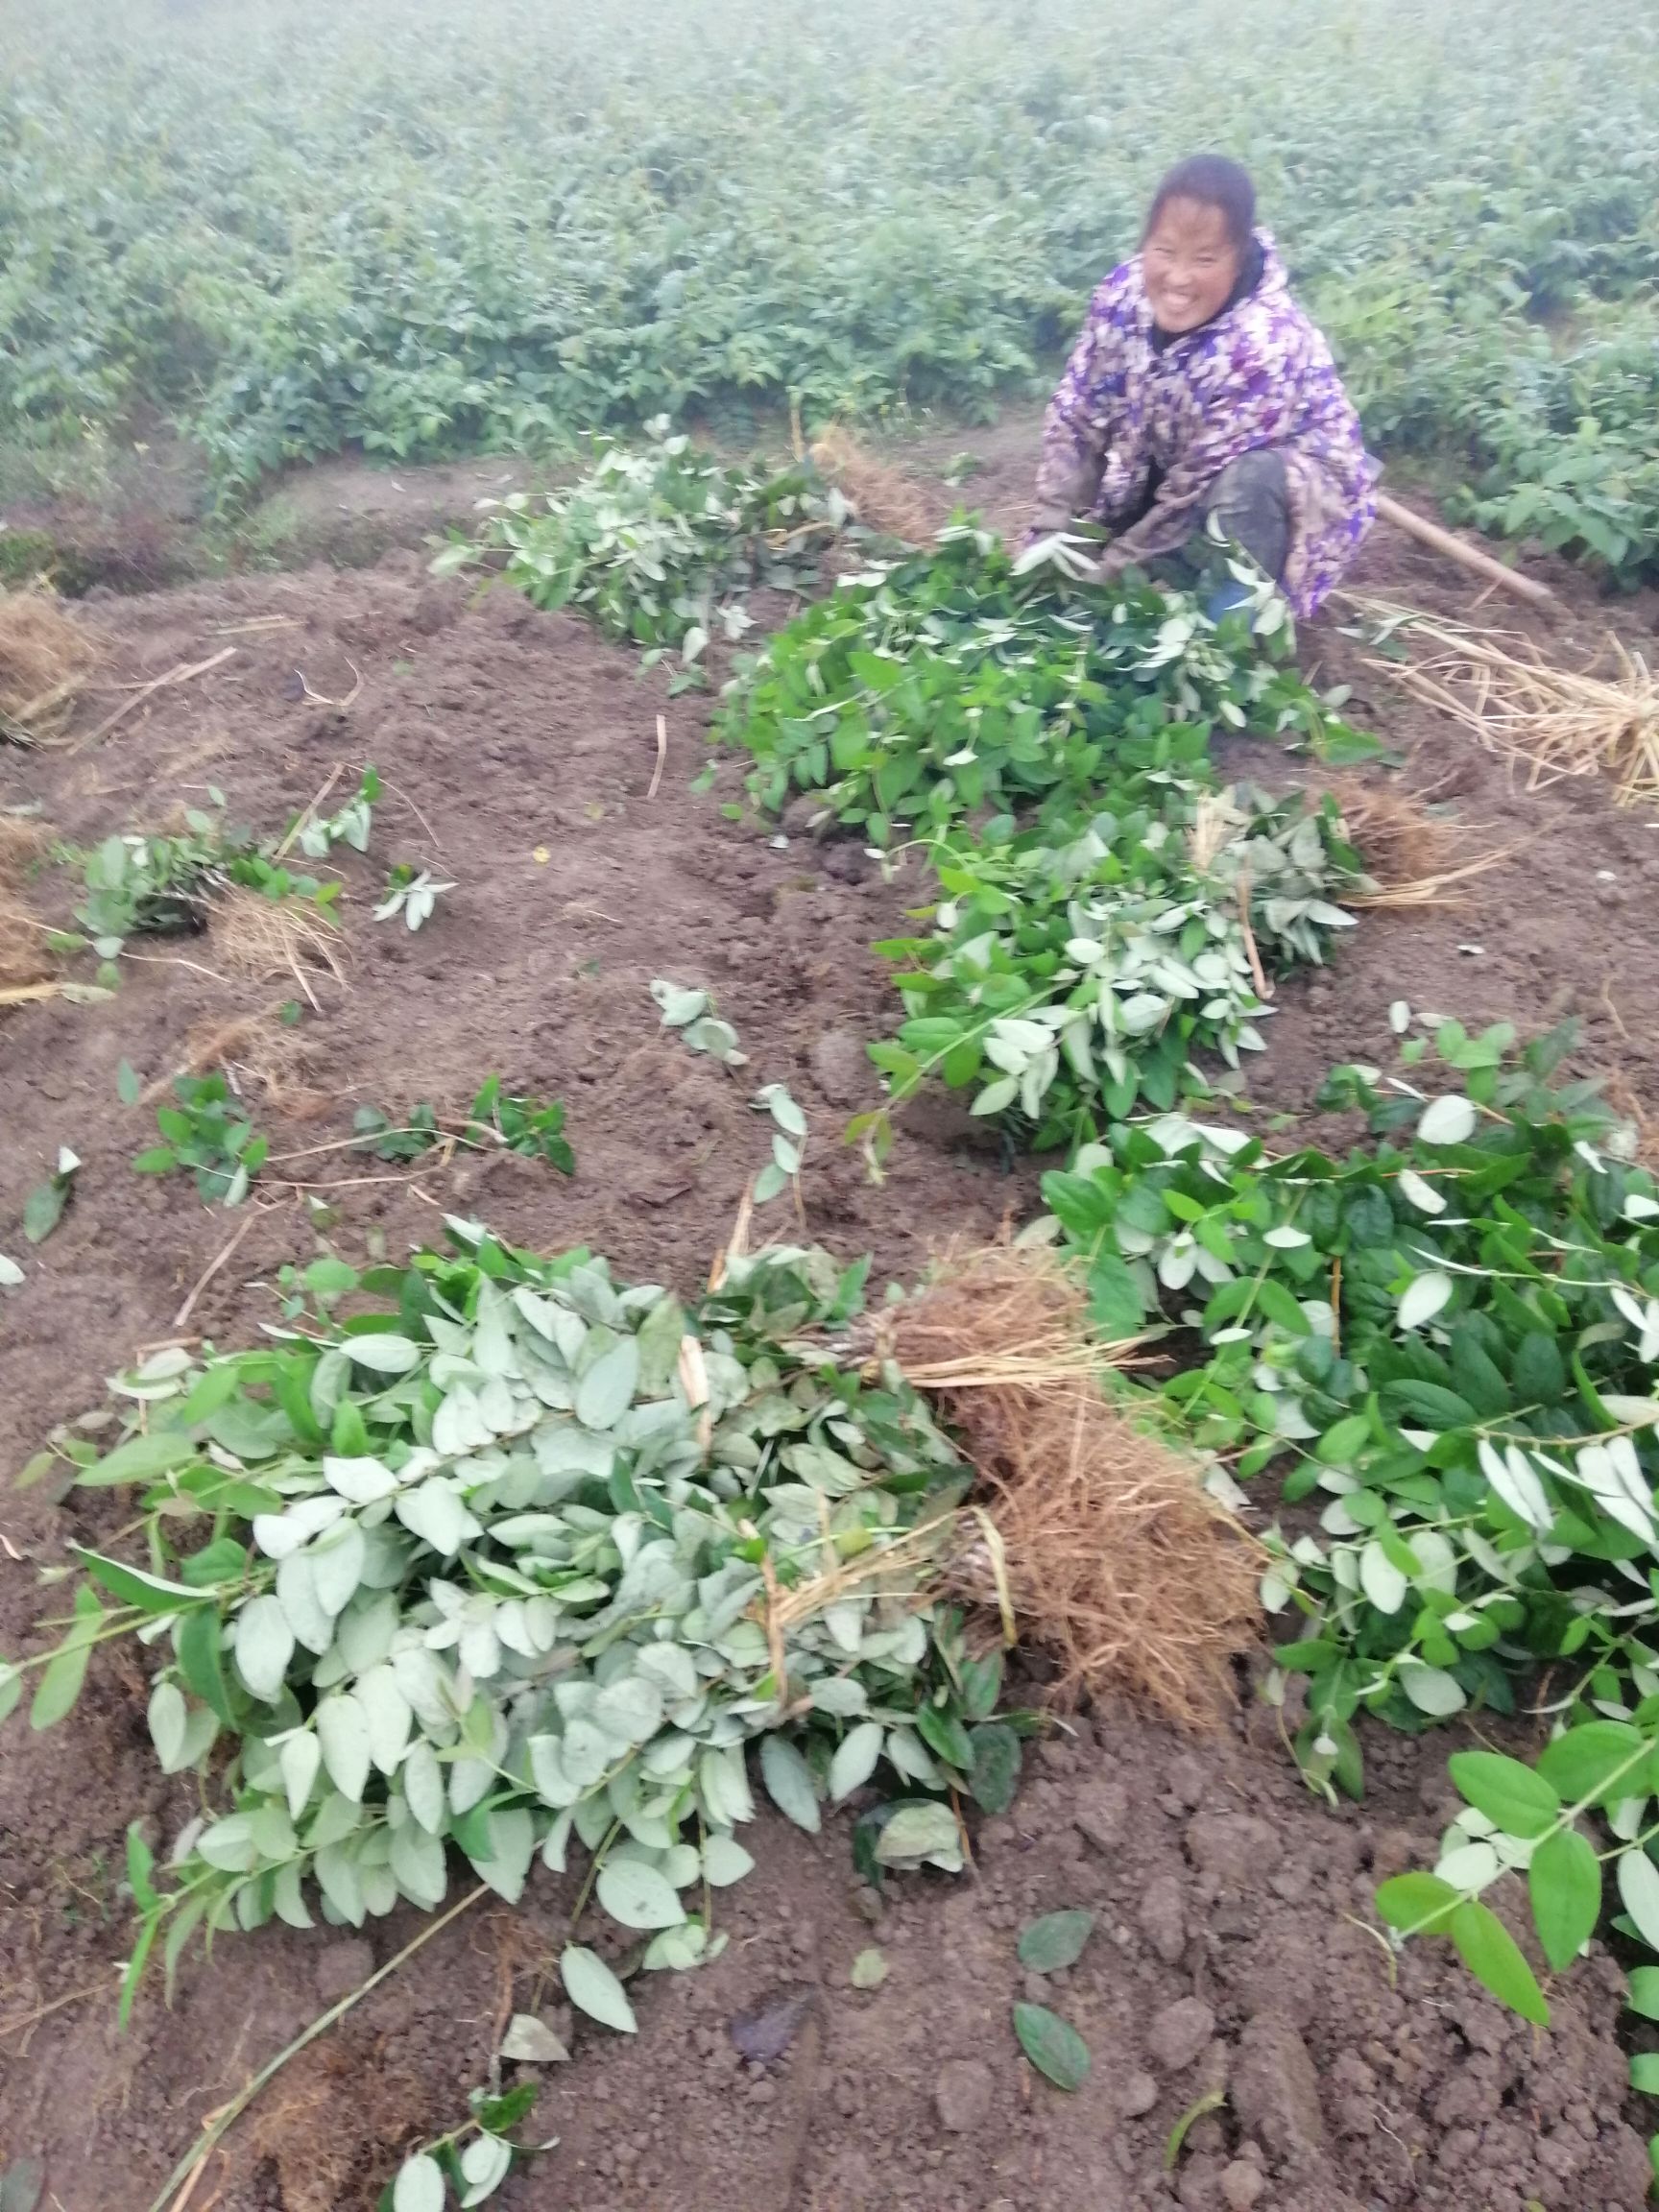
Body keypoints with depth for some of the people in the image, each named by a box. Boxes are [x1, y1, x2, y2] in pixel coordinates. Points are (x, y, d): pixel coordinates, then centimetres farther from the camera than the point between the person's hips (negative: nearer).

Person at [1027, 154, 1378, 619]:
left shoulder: (1264, 345, -33)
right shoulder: (1125, 292, -18)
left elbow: (1201, 478, -30)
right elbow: (1075, 414, -13)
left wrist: (1115, 565, -27)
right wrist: (1051, 534, -22)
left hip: (1291, 481, -5)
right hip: (1168, 468, 5)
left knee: (1249, 481, -38)